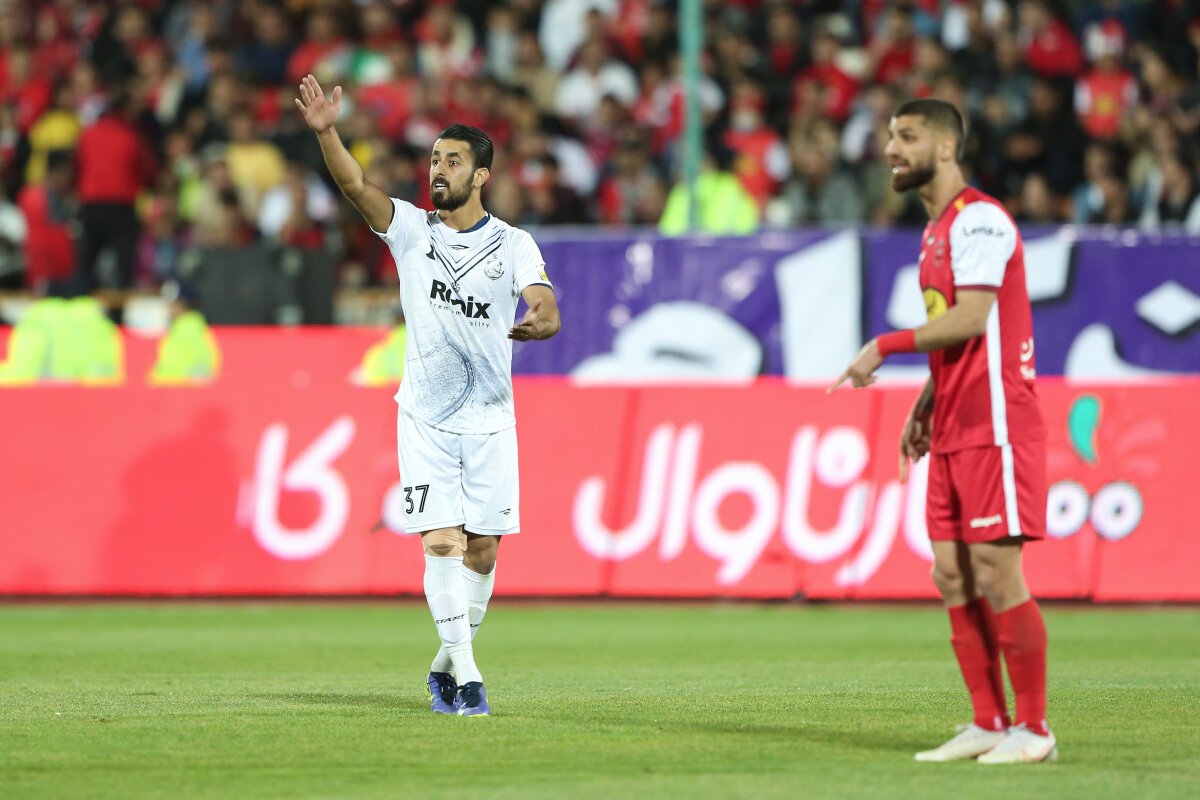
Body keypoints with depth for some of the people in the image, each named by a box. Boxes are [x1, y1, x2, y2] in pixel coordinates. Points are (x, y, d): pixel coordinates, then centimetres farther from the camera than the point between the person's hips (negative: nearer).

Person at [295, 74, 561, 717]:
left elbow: (548, 311, -15)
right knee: (442, 542, -11)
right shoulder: (411, 230, 0)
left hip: (490, 422, 1)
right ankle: (465, 677, -10)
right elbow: (357, 187, -15)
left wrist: (538, 323, -39)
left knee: (482, 551, 3)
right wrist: (326, 133, -33)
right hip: (425, 417, -1)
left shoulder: (514, 245, -1)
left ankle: (447, 662, 23)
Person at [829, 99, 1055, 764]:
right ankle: (988, 724, 12)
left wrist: (884, 347, -18)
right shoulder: (938, 230, 18)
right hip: (953, 434, 10)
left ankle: (1033, 728, -2)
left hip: (995, 426, -10)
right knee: (952, 577, 7)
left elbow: (969, 320, -21)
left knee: (997, 572, -9)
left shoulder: (979, 220, -12)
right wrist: (924, 409, 17)